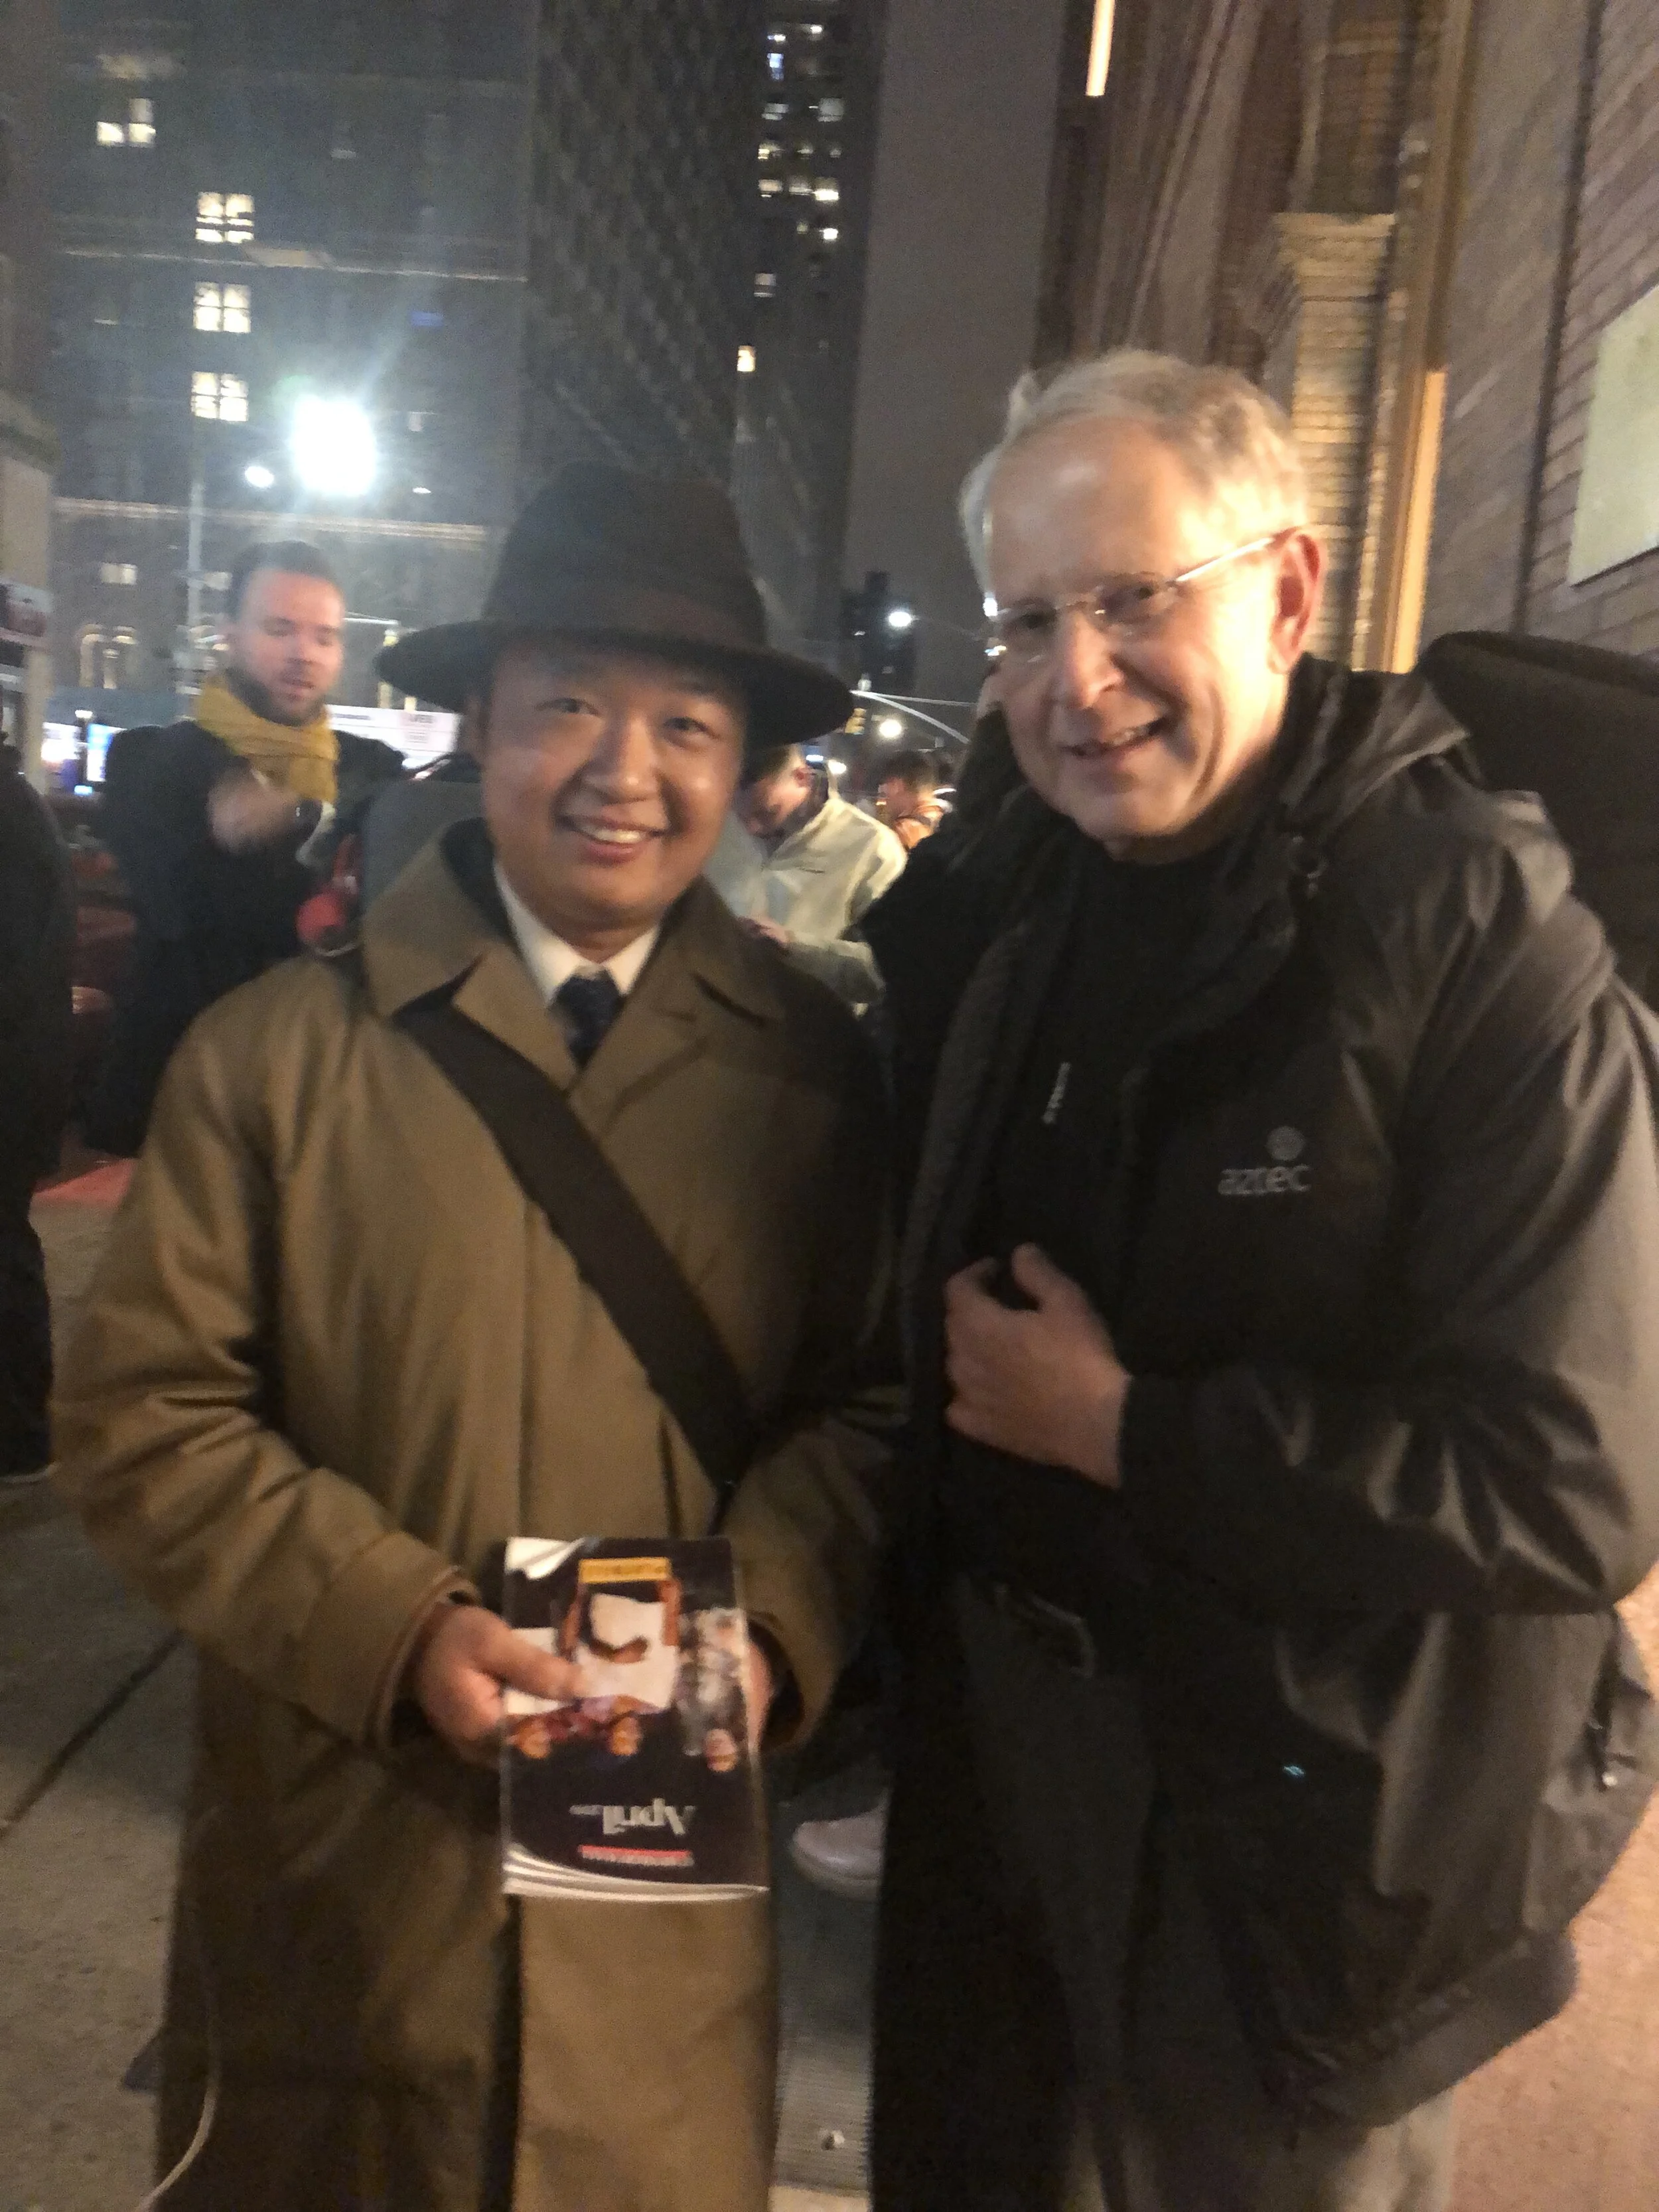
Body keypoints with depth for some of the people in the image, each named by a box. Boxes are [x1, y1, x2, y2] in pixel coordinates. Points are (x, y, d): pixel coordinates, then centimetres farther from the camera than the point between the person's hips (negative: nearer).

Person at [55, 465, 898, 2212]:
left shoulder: (818, 1071, -2)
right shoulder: (272, 1051, -6)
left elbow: (872, 1396, 1)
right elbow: (142, 1417, -7)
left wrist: (770, 1619, -15)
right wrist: (396, 1625, -18)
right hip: (333, 1856, 0)